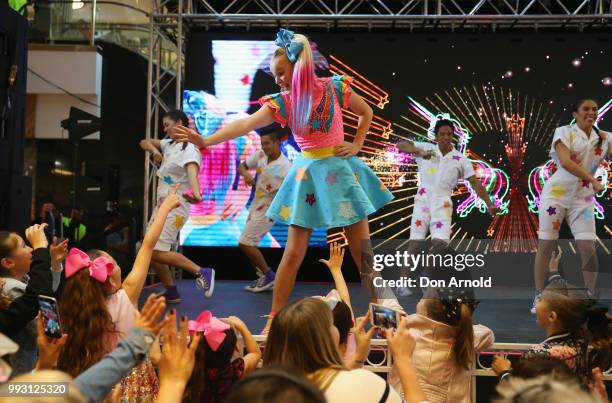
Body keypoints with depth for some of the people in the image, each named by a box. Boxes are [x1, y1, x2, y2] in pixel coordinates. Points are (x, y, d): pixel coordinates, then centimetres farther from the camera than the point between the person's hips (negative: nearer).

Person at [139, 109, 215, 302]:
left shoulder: (190, 149, -15)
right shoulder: (169, 144, 12)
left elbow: (192, 172, -34)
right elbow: (144, 143, 21)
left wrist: (196, 194, -54)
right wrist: (154, 150, -3)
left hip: (176, 207, -9)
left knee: (157, 252, -18)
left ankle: (202, 272, -8)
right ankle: (171, 293, 15)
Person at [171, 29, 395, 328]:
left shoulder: (334, 87, -7)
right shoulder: (281, 103, -6)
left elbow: (366, 112, 11)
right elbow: (245, 124, -22)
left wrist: (357, 145, -1)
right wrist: (205, 140, -36)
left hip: (340, 169, 0)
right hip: (308, 172, 1)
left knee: (363, 250, 2)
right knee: (293, 252, 0)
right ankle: (273, 320, 10)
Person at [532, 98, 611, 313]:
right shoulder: (564, 132, -4)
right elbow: (565, 161, -19)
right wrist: (593, 180, -25)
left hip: (583, 198, 3)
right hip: (556, 193, -3)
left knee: (588, 248, -5)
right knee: (546, 245, 0)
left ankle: (591, 297, 9)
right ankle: (539, 296, 11)